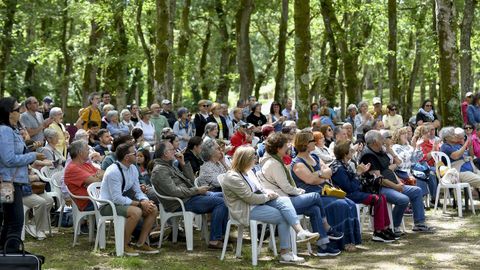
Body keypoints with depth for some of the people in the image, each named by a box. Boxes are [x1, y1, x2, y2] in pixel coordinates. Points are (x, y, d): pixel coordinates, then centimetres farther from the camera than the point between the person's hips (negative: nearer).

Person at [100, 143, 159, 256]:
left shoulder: (133, 169, 3)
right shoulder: (113, 172, -23)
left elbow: (137, 191, 8)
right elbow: (117, 199, -26)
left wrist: (145, 201, -14)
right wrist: (140, 203, -24)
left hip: (121, 202, 9)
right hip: (108, 206, -9)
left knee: (153, 209, -6)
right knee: (136, 211, -33)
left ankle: (140, 244, 0)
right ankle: (124, 246, -17)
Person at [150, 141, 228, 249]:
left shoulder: (170, 166, 20)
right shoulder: (159, 170, -12)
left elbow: (191, 180, 19)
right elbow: (174, 191, -22)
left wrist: (183, 164, 7)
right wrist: (197, 190, -17)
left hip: (190, 195, 10)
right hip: (182, 203, -10)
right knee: (220, 202, -21)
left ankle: (222, 233, 8)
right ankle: (214, 240, -20)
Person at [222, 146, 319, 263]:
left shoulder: (248, 171, 12)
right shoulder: (232, 177, -19)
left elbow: (259, 188, 20)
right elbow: (250, 198, -22)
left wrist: (269, 192, -2)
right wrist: (268, 196, -8)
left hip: (259, 201, 9)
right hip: (246, 210, -9)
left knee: (284, 200, -17)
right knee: (282, 217, -18)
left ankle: (300, 231, -30)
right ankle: (285, 253, -12)